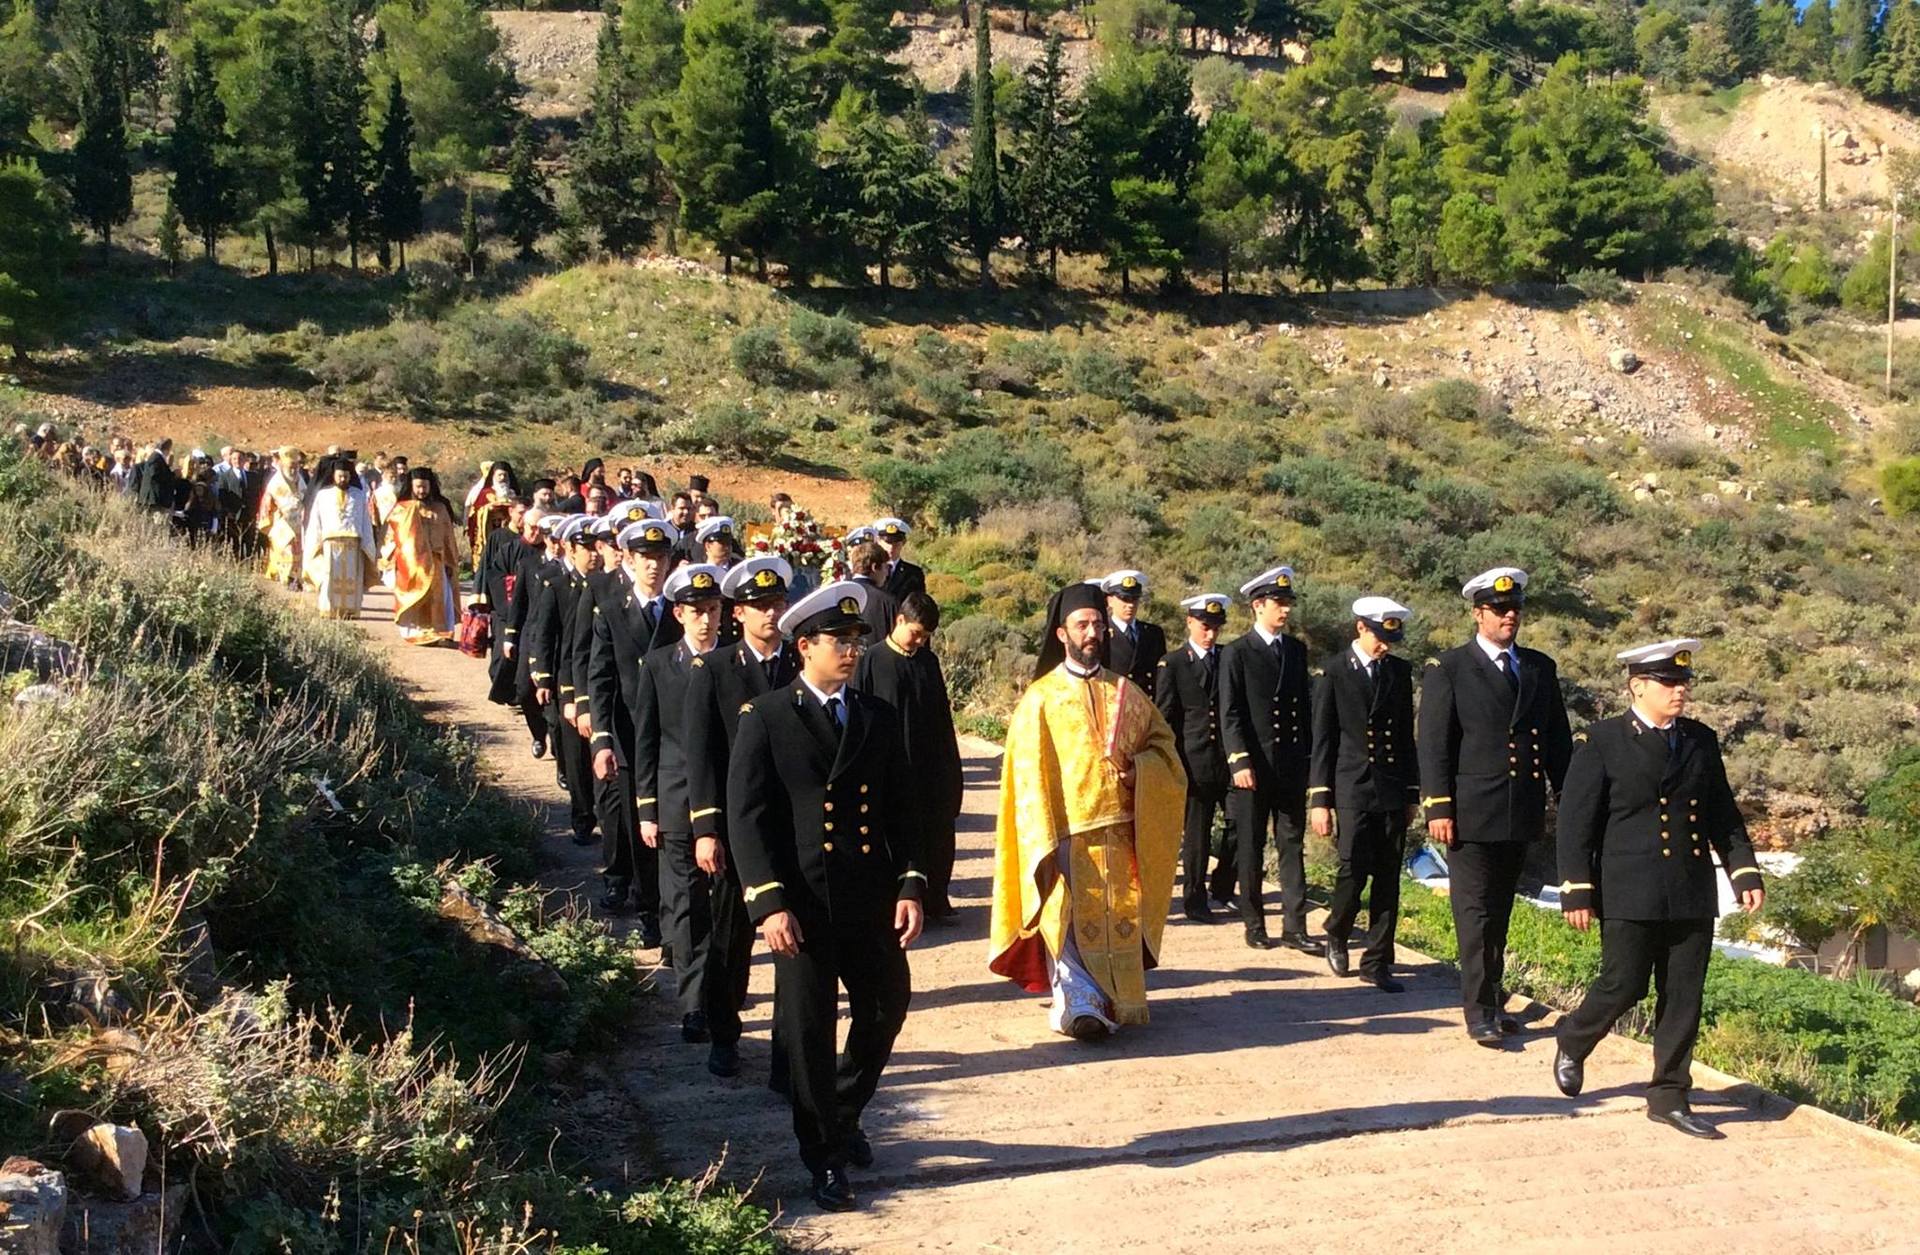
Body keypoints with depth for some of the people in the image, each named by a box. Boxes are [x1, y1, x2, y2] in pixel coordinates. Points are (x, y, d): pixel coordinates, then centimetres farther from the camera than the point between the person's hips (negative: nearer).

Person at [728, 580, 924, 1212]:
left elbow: (900, 809, 10)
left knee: (885, 1011, 14)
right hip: (803, 905, -4)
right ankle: (824, 1157, 20)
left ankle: (844, 1116, 39)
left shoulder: (879, 717, 9)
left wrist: (910, 886, -1)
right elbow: (746, 816, -8)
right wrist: (769, 902, -15)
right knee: (810, 1030, 4)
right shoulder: (766, 718, -4)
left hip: (872, 901, 4)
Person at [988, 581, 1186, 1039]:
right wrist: (1045, 844, -11)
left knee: (1121, 921, 5)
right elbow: (1029, 777, -3)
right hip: (1067, 832, -3)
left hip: (1119, 831, 4)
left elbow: (1162, 740, 19)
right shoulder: (1041, 698, 1)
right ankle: (1077, 1002, -11)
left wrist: (1140, 768, -4)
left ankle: (1120, 1002, 16)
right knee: (1069, 921, -11)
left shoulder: (1124, 693, 11)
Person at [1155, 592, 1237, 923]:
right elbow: (1164, 720, -1)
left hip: (1229, 760, 3)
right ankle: (1195, 901, 15)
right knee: (1196, 835, 3)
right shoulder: (1171, 664, 0)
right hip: (1195, 765, -3)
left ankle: (1222, 888, 20)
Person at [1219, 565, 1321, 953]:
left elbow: (1304, 706, 15)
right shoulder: (1236, 654, -4)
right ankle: (1254, 924, 14)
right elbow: (1230, 714, -8)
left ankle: (1295, 927, 7)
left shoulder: (1296, 650, 11)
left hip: (1292, 766, 4)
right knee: (1251, 849, 5)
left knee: (1293, 846, 4)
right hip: (1253, 768, -4)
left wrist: (1308, 754, 11)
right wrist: (1240, 762, -15)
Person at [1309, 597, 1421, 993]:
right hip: (1353, 789, -4)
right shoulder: (1333, 672, -1)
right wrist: (1319, 799, -6)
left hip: (1393, 791, 4)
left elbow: (1406, 736, 16)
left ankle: (1377, 962, 10)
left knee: (1388, 878, 3)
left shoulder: (1400, 672, 11)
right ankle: (1336, 935, 19)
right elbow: (1322, 740, -2)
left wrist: (1412, 792, 14)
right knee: (1354, 870, -9)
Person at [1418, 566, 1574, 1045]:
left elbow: (1558, 739, 15)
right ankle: (1479, 1011, 0)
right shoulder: (1448, 669, -3)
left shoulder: (1540, 668, 12)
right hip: (1472, 814, -5)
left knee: (1500, 912, 14)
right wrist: (1438, 807, -12)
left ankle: (1492, 999, 24)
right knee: (1475, 912, -3)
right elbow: (1433, 743, -7)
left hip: (1521, 816, 5)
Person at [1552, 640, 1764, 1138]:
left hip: (1693, 897, 5)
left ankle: (1670, 1097, 15)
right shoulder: (1601, 743, -4)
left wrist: (1745, 872, 5)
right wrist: (1577, 892, -10)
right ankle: (1571, 1044, 26)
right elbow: (1575, 824, -6)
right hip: (1630, 896, -5)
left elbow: (1724, 815, 16)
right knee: (1623, 987, -3)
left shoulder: (1702, 740, 11)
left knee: (1684, 997, 5)